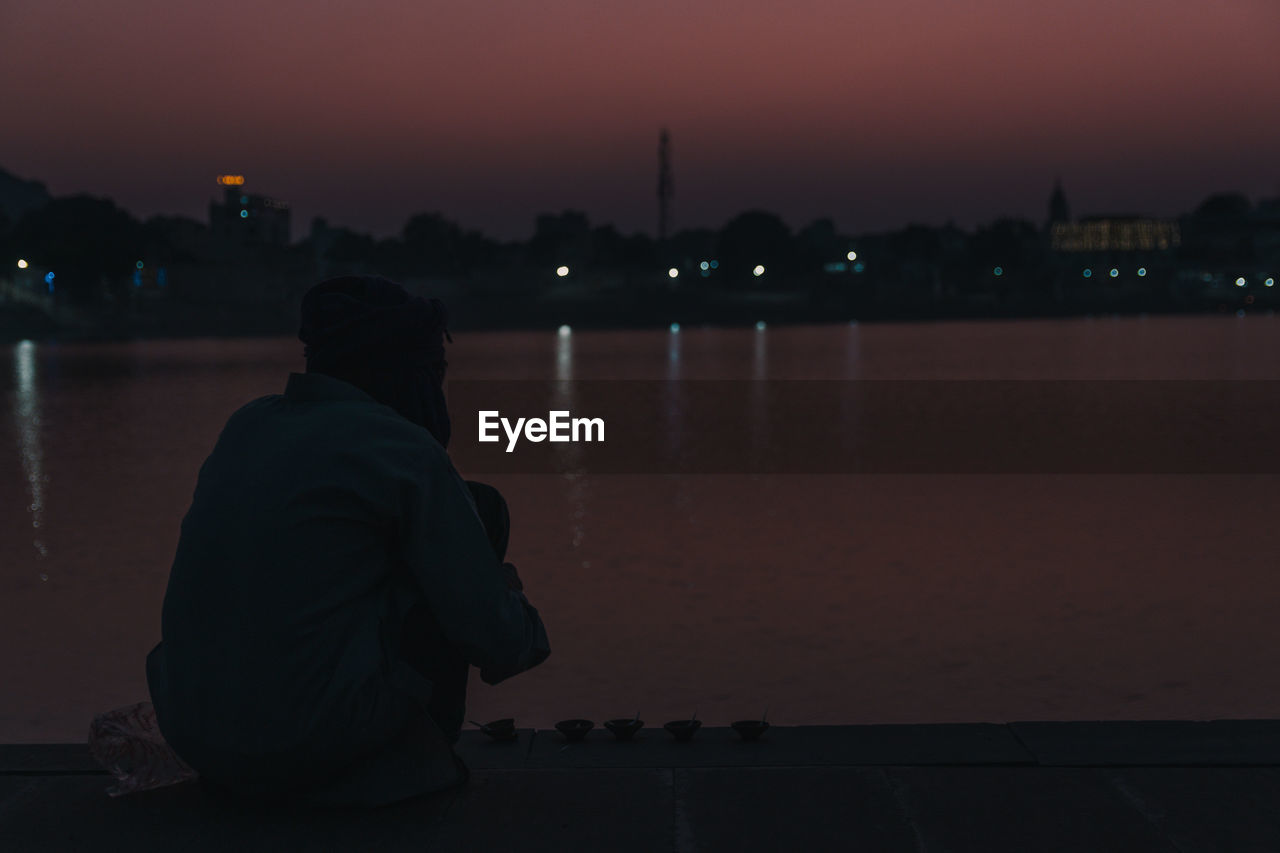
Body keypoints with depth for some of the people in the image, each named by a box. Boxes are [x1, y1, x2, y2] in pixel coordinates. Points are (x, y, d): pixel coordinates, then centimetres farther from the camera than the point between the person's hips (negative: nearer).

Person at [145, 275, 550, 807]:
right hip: (313, 745, -7)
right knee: (481, 510, 6)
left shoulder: (247, 424, 11)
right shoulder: (402, 447, -9)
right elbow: (492, 636, -8)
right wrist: (511, 598, 17)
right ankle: (425, 746, 15)